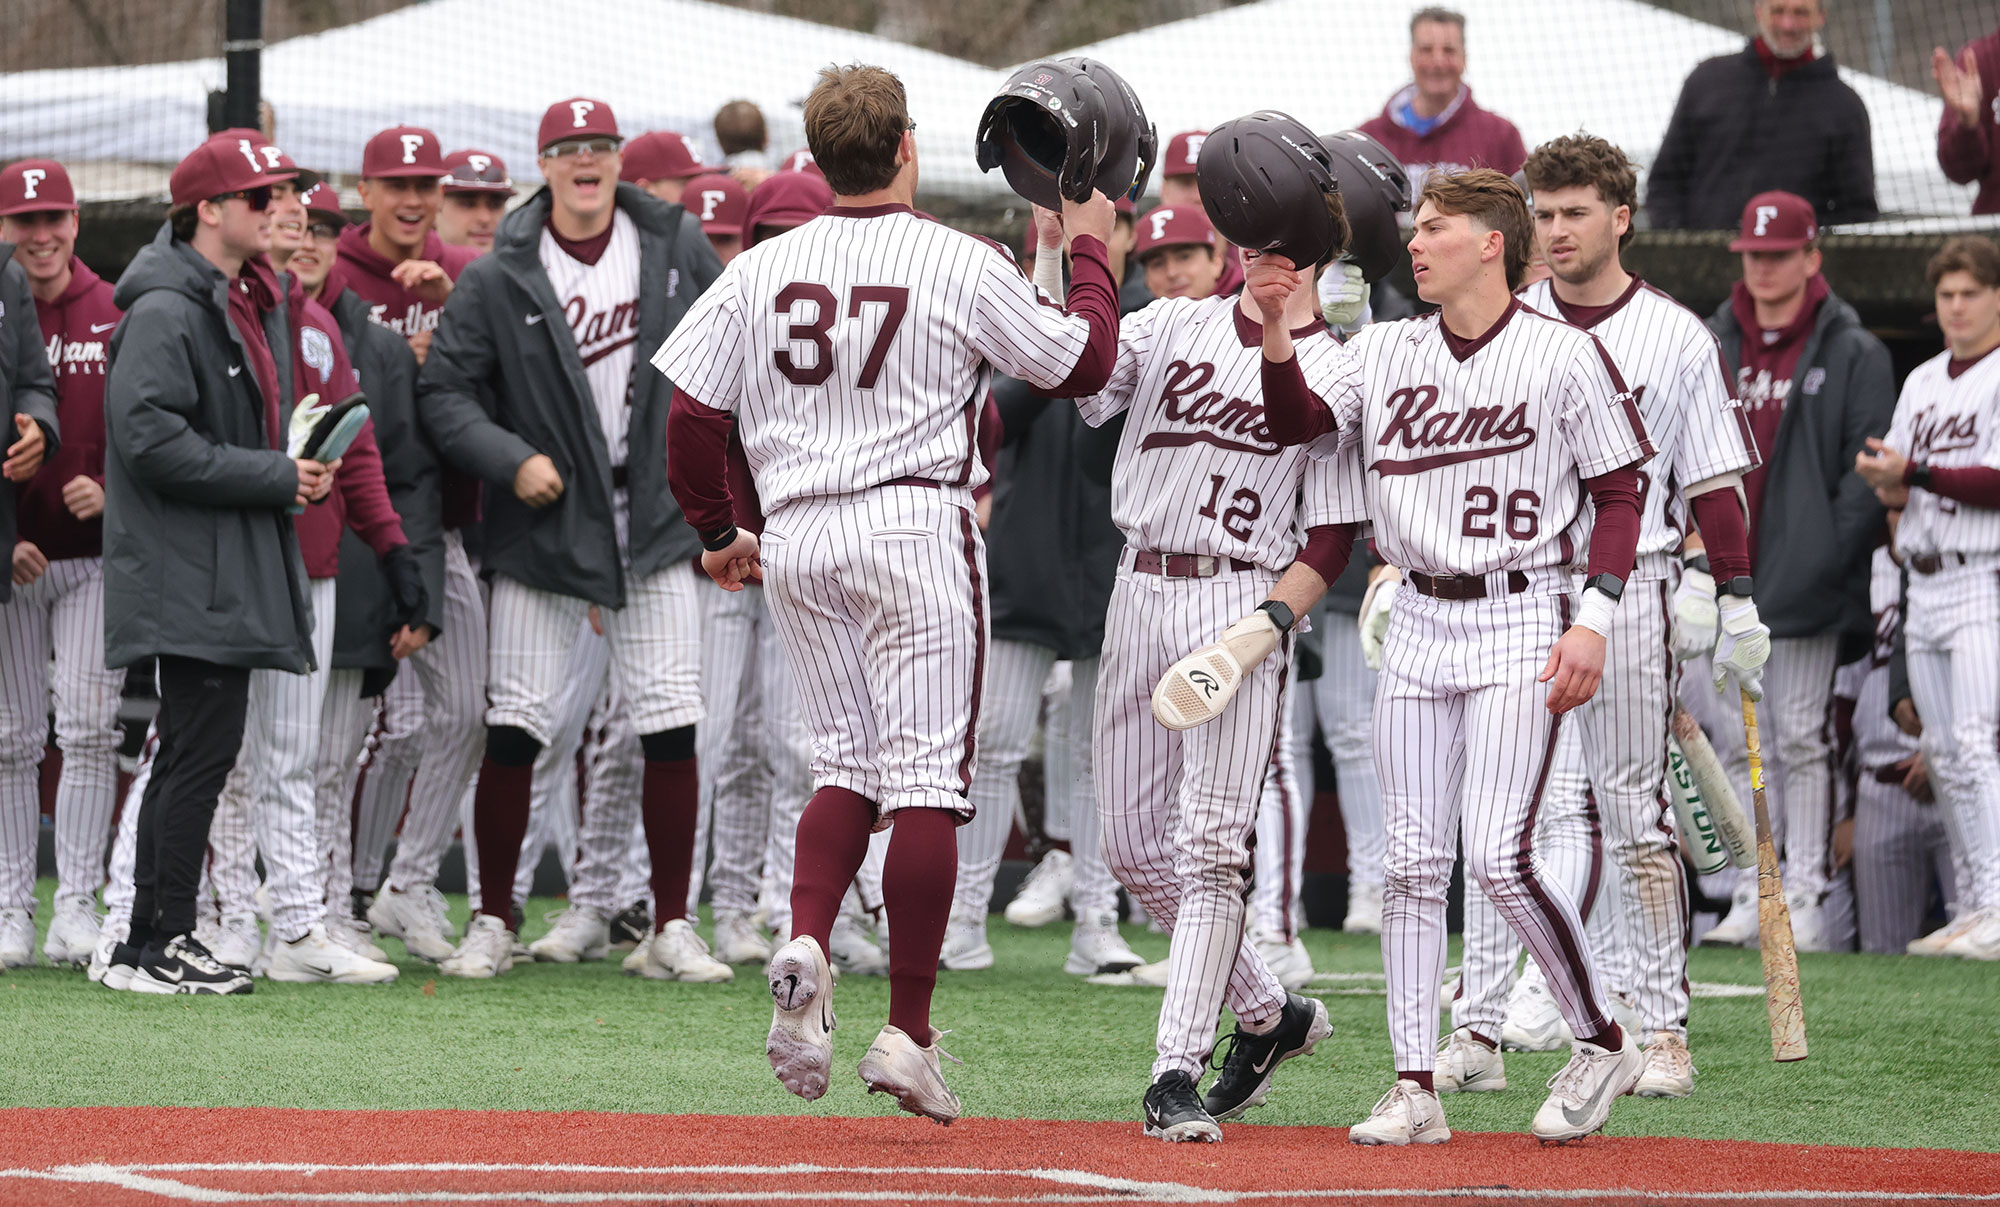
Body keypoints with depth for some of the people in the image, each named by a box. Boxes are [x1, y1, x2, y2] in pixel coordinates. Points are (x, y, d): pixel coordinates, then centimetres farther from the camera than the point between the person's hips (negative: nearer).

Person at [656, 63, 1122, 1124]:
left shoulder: (760, 271, 4)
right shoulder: (963, 266, -6)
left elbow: (691, 412, 3)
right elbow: (1083, 362, 3)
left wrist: (715, 530, 17)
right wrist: (1091, 251, 18)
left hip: (794, 539, 4)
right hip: (915, 522, -4)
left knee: (847, 763, 15)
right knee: (924, 776, -2)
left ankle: (806, 945, -11)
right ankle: (907, 1030, -5)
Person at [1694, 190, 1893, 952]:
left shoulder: (1853, 355, 1)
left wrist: (1831, 556, -13)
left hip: (1803, 581, -4)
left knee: (1801, 742, -3)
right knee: (1739, 742, 4)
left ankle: (1803, 898, 0)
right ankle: (1751, 896, 8)